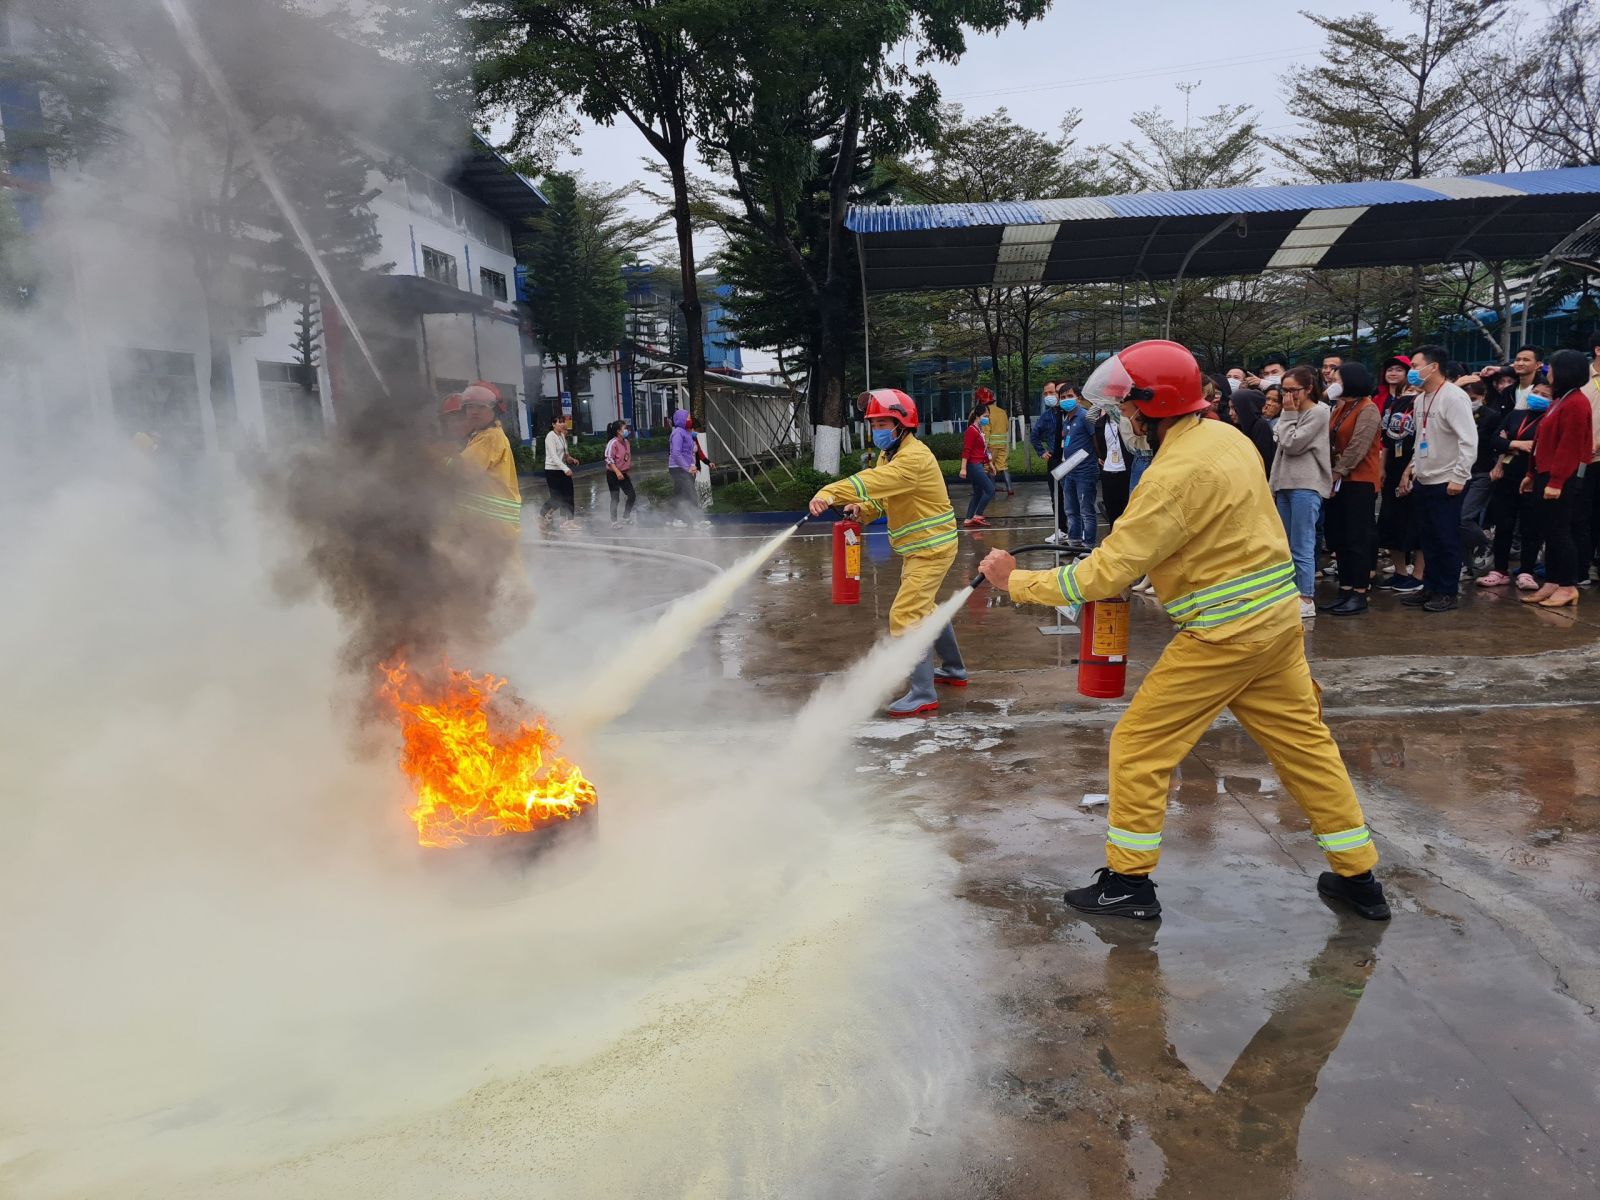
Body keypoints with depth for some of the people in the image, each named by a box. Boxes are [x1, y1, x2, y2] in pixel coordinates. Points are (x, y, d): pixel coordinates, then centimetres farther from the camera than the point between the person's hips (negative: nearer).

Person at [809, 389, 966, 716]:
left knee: (905, 616, -16)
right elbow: (881, 494, 7)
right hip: (917, 548, 11)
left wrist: (829, 493, -49)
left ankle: (923, 694, -10)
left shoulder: (914, 457, -24)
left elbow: (875, 480, -39)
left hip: (931, 547, -11)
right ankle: (954, 670, 43)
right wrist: (862, 509, -16)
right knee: (924, 608, 25)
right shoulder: (891, 454, 8)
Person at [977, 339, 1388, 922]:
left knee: (1139, 746, 3)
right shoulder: (1228, 437, 7)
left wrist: (1017, 581, -12)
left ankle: (1127, 883, 13)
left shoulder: (1175, 475, -22)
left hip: (1223, 634, -9)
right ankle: (1358, 878, 29)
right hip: (1277, 617, 9)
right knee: (1305, 743, 17)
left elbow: (1106, 574, -22)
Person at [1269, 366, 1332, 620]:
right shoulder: (1293, 415, 19)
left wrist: (1289, 415, -1)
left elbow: (1292, 444, -12)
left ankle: (1307, 599, -5)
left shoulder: (1318, 412, -4)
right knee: (1286, 546, 8)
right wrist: (1274, 487, 17)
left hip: (1306, 487, -8)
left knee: (1302, 546, -8)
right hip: (1285, 485, 8)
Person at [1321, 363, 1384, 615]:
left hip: (1360, 481, -8)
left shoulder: (1368, 410, -10)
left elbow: (1357, 447, -18)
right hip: (1339, 480, 8)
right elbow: (1332, 442, 8)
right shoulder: (1339, 409, 15)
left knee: (1358, 537, -5)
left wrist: (1338, 472, -16)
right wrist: (1331, 474, -4)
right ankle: (1345, 590, 16)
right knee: (1339, 537, 9)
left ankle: (1359, 594, 0)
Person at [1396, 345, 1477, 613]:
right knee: (1427, 538, 13)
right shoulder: (1421, 399, 12)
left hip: (1446, 483, -8)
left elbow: (1469, 440, -19)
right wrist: (1412, 468, 15)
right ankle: (1430, 588, 22)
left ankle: (1447, 593, 9)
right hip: (1423, 481, 8)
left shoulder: (1453, 397, -15)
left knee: (1447, 541, 0)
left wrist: (1459, 477, -21)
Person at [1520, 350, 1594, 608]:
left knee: (1560, 532, -6)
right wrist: (1534, 475, 19)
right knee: (1550, 533, 10)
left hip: (1563, 481, -10)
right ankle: (1552, 584, 14)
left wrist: (1556, 481, -23)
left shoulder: (1575, 403, -14)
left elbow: (1569, 447, -20)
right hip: (1549, 476, 10)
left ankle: (1568, 587, 0)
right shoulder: (1560, 401, 17)